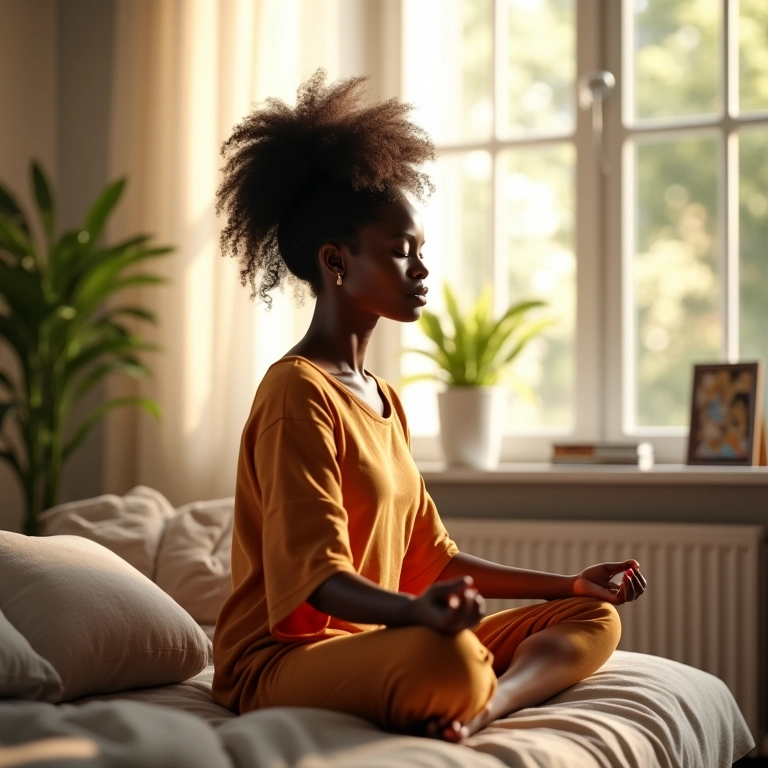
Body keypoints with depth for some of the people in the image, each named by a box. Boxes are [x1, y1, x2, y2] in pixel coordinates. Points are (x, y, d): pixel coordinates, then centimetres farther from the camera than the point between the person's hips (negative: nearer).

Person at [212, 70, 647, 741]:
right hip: (283, 657, -10)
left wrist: (571, 583, 17)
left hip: (372, 641, 10)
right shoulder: (298, 392, -12)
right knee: (448, 660, -41)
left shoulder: (385, 400, 18)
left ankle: (480, 708, -21)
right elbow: (316, 575, -20)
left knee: (594, 619, 5)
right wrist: (417, 611, -40)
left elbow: (431, 559, 19)